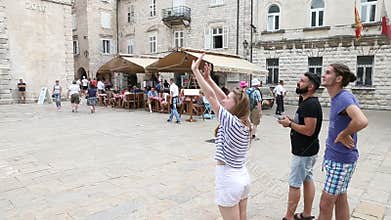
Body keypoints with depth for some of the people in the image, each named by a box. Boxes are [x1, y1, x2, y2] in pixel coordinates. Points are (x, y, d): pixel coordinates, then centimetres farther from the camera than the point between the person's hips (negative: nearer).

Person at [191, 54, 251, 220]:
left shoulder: (230, 121, -21)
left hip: (228, 181, -8)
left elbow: (211, 95, -20)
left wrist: (195, 70, -14)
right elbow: (222, 97, 6)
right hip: (243, 177, 8)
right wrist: (208, 78, 6)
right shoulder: (244, 123, 0)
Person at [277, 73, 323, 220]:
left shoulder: (310, 104, -22)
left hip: (304, 152, -10)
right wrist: (291, 122, 3)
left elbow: (309, 130, -26)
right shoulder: (307, 102, 10)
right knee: (308, 180, 17)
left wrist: (290, 123, -17)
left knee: (294, 184, -1)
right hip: (308, 150, 10)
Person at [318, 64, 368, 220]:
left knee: (325, 205, 1)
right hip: (334, 156, 9)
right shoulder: (336, 98, 7)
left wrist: (343, 135, -22)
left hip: (341, 160, -9)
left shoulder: (344, 98, -21)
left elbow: (362, 121, -38)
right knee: (340, 200, 20)